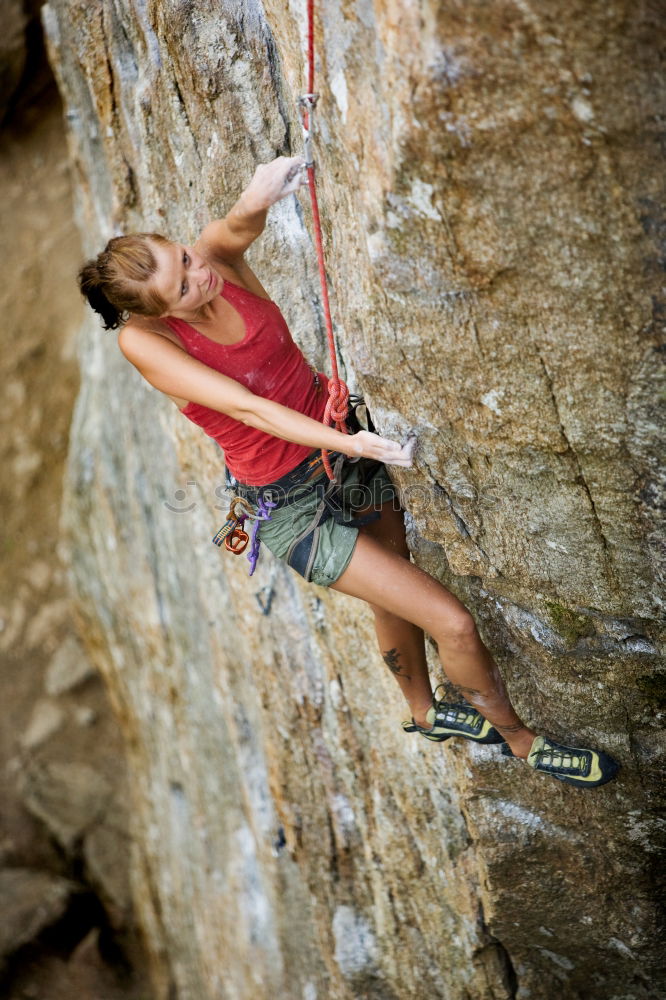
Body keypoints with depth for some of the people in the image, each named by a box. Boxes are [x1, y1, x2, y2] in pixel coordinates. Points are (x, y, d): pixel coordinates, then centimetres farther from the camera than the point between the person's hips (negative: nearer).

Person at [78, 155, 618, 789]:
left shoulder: (214, 255, -12)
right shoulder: (142, 340, -23)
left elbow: (239, 226, -32)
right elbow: (244, 407, -30)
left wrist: (259, 197, -56)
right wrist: (348, 444, -39)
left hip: (342, 441, 5)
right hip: (294, 503, -5)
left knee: (393, 599, 25)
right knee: (453, 624, -5)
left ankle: (427, 713, 55)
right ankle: (521, 740, 23)